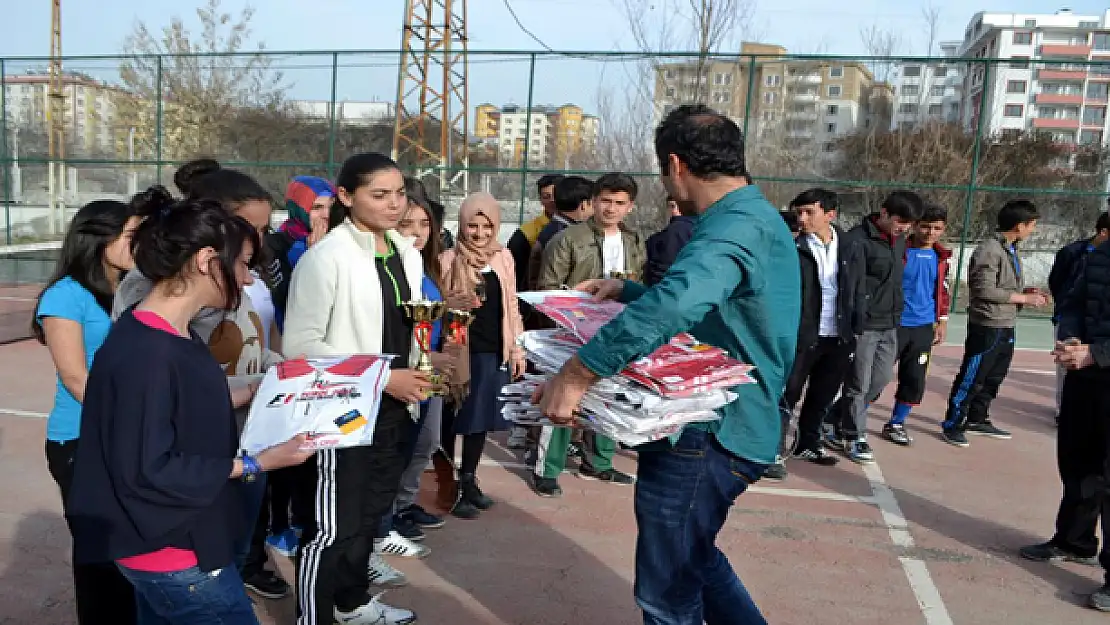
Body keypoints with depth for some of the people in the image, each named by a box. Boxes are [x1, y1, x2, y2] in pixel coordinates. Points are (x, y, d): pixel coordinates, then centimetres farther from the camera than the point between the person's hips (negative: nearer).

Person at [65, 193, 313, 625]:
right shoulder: (146, 353, -27)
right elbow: (147, 470, -25)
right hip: (174, 556, -9)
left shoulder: (167, 334, 3)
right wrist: (257, 465, -22)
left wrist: (250, 393, 8)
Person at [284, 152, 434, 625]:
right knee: (333, 527, 2)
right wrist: (382, 377, -20)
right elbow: (300, 343, -19)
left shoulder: (407, 253, 7)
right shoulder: (325, 256, -16)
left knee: (371, 514, 21)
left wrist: (416, 371, 1)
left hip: (395, 408, 7)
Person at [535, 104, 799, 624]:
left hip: (707, 436, -10)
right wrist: (627, 291, 19)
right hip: (731, 425, 11)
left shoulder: (735, 226, -22)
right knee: (689, 554, 29)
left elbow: (675, 304, -42)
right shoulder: (756, 217, 13)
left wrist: (577, 372, -40)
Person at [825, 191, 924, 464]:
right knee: (858, 384, 1)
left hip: (890, 325, 8)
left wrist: (896, 315, 17)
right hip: (863, 325, -8)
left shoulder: (899, 239, 10)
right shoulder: (857, 240, -16)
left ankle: (836, 420, 28)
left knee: (882, 377, 14)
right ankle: (854, 438, 18)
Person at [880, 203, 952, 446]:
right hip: (894, 324, -6)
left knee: (915, 380, 10)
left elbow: (943, 291, 19)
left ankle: (896, 424, 24)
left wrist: (942, 321, 15)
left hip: (923, 328, 6)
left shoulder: (941, 257, 9)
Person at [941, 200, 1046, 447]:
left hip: (1006, 327, 9)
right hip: (987, 326, -9)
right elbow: (985, 290, -22)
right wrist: (1024, 298, -16)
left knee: (994, 377, 17)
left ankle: (977, 419, 30)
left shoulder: (1011, 250, 12)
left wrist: (1029, 293, 3)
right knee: (971, 379, -2)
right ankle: (952, 425, 7)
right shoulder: (989, 250, -17)